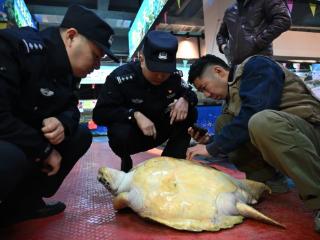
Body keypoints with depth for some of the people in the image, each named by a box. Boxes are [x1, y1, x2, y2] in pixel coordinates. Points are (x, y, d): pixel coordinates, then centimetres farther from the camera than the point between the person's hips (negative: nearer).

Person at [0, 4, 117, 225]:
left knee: (81, 136, 1)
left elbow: (70, 107, 7)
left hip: (25, 136, 8)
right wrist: (44, 150, -20)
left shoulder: (69, 69, 2)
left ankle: (25, 202, 5)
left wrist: (63, 123, -17)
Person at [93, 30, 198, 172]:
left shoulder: (174, 76, -11)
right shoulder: (120, 77, -25)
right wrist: (135, 115, -39)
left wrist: (185, 99, -24)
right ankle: (126, 160, 1)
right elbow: (99, 114, -25)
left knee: (190, 114, -16)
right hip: (130, 136, -3)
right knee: (121, 133, -37)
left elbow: (191, 94, 2)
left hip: (158, 132, 4)